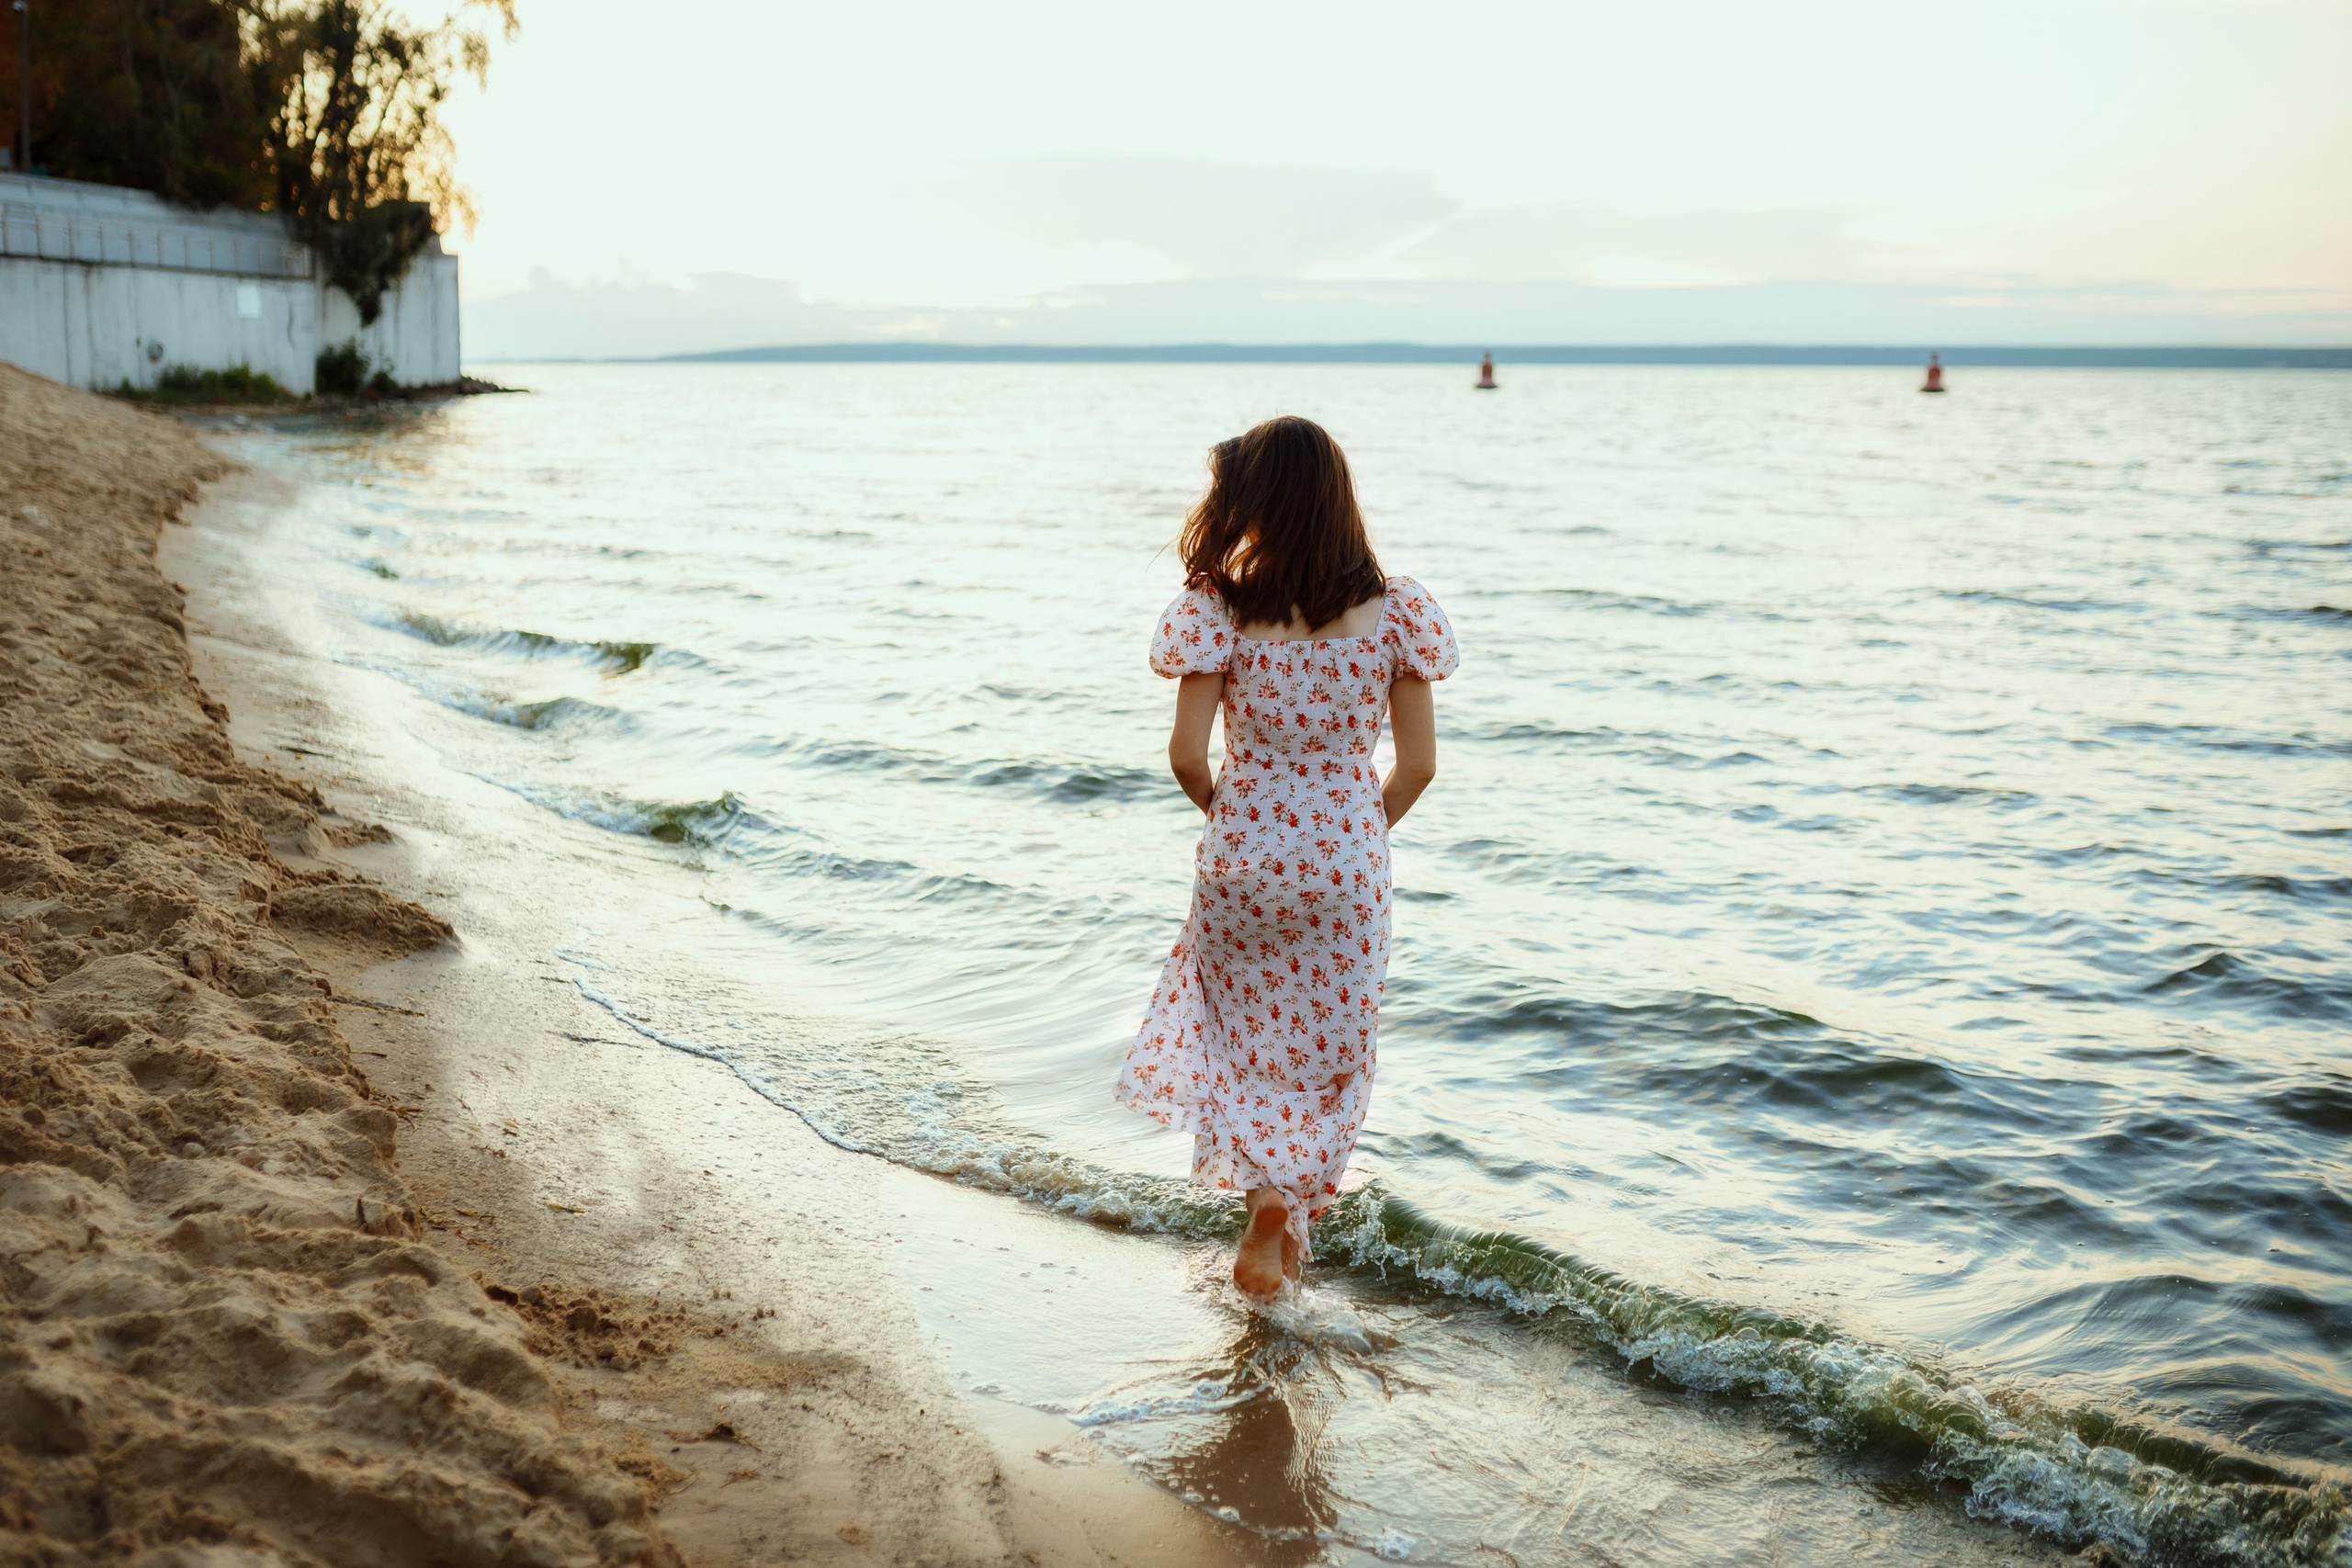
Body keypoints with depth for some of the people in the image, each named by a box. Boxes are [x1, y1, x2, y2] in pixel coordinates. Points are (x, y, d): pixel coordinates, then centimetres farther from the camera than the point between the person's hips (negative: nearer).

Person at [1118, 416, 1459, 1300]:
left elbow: (1187, 755, -14)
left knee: (1242, 1035, 20)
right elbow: (1418, 764, -4)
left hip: (1243, 853, -1)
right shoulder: (1392, 612, -6)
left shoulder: (1224, 610, -12)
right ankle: (1290, 1217, 22)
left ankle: (1265, 1201, 8)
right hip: (1349, 859, 1)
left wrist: (1225, 817, 7)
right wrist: (1360, 835, 12)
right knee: (1328, 1045, 18)